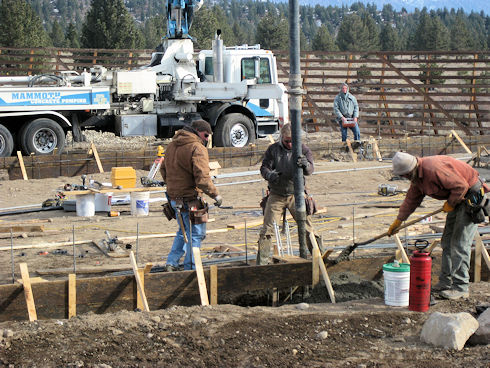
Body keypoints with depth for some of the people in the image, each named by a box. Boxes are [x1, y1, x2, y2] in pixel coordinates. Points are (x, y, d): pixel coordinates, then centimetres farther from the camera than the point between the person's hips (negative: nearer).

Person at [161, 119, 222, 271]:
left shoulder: (173, 144, 12)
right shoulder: (197, 148, -16)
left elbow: (163, 170, 21)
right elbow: (202, 178, -23)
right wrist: (215, 195, -13)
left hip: (174, 197, 9)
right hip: (190, 199, -8)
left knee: (183, 231, 23)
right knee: (195, 234, 2)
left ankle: (172, 263, 20)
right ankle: (191, 270, 5)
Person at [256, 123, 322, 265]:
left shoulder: (303, 150, -2)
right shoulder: (273, 149, -1)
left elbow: (310, 170, -14)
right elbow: (264, 167, -3)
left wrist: (305, 164, -39)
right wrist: (269, 174, -27)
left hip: (296, 194, 0)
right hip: (276, 195, 0)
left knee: (307, 228, 0)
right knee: (267, 229, -3)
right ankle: (262, 262, 4)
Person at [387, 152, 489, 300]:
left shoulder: (433, 169, -30)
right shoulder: (417, 176, 3)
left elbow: (461, 186, -28)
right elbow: (411, 199, 19)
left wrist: (450, 204, -13)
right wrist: (398, 220, 25)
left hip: (471, 195, -10)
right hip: (457, 199, 10)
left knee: (460, 243, -11)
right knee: (447, 242, 11)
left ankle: (461, 287, -6)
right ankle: (446, 282, 19)